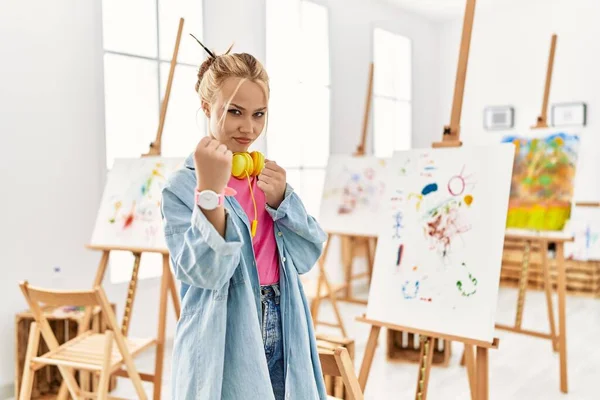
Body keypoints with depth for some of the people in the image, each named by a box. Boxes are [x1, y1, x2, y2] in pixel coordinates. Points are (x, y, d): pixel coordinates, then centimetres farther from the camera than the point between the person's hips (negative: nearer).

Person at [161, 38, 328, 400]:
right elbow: (204, 273, -20)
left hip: (281, 335, 5)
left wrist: (282, 200, -13)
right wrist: (210, 190, -31)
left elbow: (307, 256, 3)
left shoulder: (270, 175, 5)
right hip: (224, 345, -5)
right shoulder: (182, 187, -11)